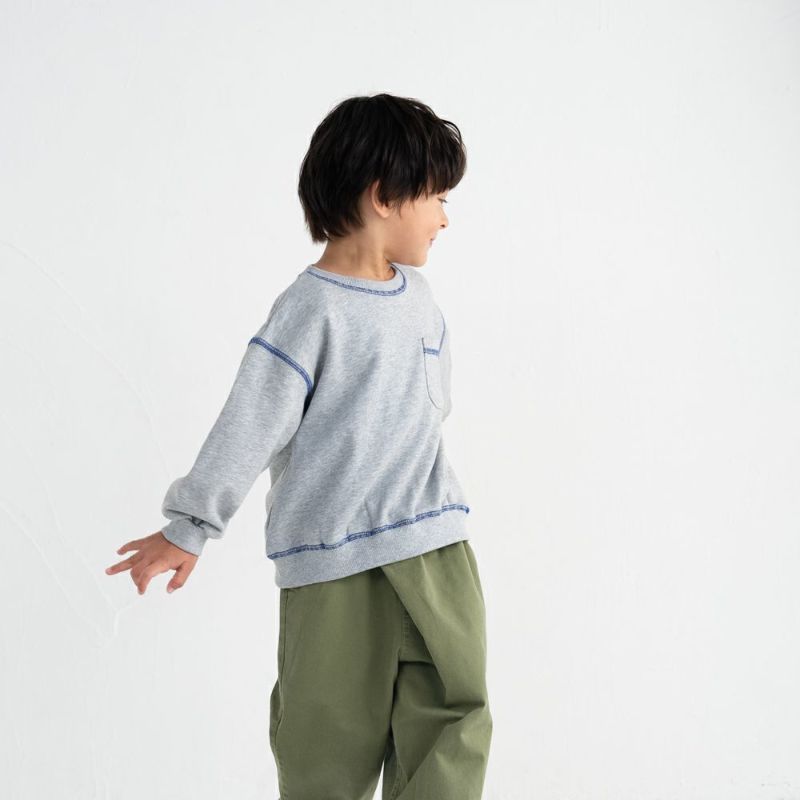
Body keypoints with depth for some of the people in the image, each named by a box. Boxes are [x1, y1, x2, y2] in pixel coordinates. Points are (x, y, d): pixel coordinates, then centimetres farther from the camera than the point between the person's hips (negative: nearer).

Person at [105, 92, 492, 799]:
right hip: (336, 562, -6)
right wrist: (188, 528, -11)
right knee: (333, 734, 4)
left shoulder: (416, 294, 9)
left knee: (454, 721, 6)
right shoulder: (312, 312, -14)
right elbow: (249, 426, -14)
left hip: (435, 544, 7)